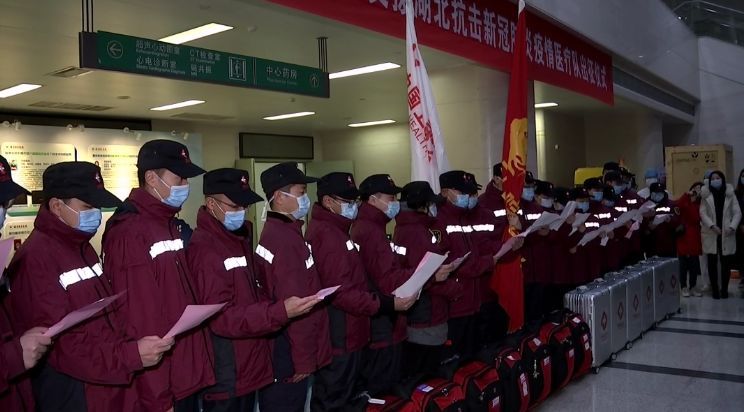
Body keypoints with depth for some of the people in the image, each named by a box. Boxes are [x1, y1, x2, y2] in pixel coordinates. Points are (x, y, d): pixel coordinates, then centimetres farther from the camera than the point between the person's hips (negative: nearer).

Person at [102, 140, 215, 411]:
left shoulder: (176, 228, 10)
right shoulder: (129, 234, -18)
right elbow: (140, 321, -21)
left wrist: (199, 365, 10)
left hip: (188, 376, 8)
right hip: (159, 384, -8)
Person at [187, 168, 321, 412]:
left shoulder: (240, 237, 11)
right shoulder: (204, 248, -18)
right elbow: (221, 318, -23)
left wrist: (278, 306, 3)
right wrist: (280, 312, -29)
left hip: (249, 367, 9)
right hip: (225, 377, -8)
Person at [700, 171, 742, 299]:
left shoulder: (730, 194, 5)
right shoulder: (706, 195, 4)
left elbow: (737, 213, 1)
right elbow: (703, 213, -2)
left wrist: (732, 227, -12)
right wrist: (712, 226, -14)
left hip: (727, 234, 0)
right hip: (711, 234, 0)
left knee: (726, 262, 3)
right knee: (712, 262, 2)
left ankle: (724, 289, 14)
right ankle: (715, 289, 9)